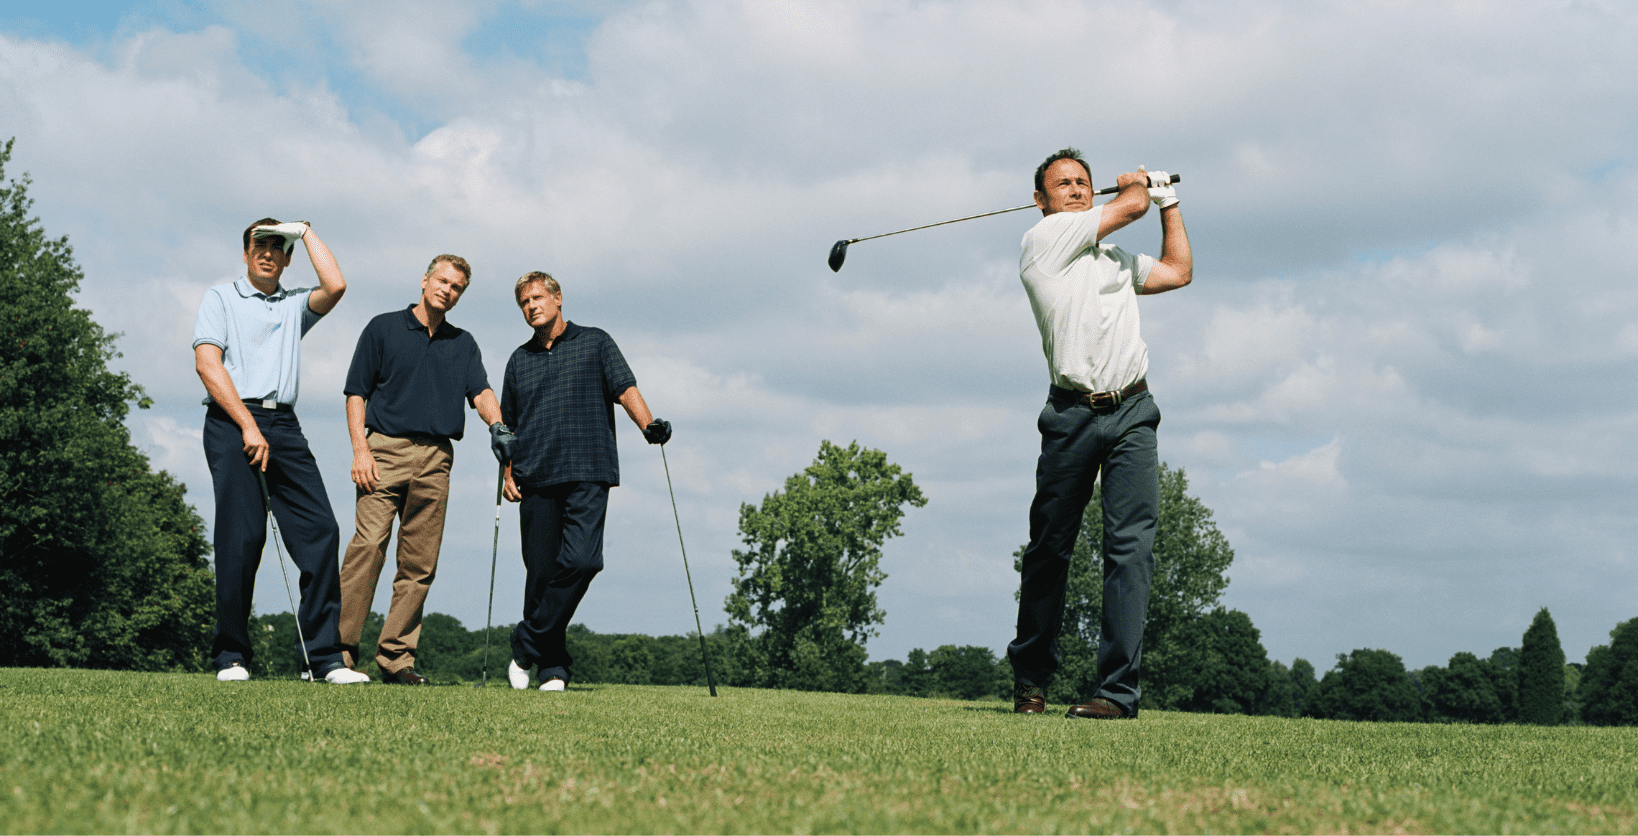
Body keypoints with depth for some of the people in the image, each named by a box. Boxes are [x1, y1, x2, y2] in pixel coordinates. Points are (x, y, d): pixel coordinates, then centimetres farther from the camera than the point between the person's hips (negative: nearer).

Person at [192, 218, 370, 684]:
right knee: (242, 536, -11)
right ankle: (231, 656, -2)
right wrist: (248, 427, -11)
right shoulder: (220, 299, 13)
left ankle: (323, 657, -8)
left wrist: (305, 232, 14)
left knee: (320, 530, -9)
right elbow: (207, 364, -1)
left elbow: (336, 285, 1)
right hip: (231, 421, -3)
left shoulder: (296, 305, 23)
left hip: (283, 425, 4)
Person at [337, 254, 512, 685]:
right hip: (386, 450, -3)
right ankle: (340, 648, -16)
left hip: (436, 459, 4)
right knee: (368, 545, -17)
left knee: (419, 564, 0)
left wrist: (495, 424, -17)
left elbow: (480, 391, 5)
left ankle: (396, 657, 5)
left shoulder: (463, 344, 19)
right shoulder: (383, 328, 9)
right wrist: (361, 449, -6)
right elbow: (356, 392, 5)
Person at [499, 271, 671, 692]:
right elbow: (508, 426, 25)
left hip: (587, 474, -3)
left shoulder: (595, 343, 12)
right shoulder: (520, 360, 21)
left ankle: (527, 647, -9)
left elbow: (625, 389, 1)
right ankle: (551, 667, 10)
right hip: (535, 479, 3)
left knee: (581, 560, -19)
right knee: (541, 571, -1)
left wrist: (648, 424, -17)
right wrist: (508, 473, 11)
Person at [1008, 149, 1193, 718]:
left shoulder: (1118, 259, 24)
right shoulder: (1044, 238, 2)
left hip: (1132, 413, 4)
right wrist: (1137, 182, 26)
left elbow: (1179, 271, 33)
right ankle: (1030, 677, 19)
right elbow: (1130, 204, 5)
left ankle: (1118, 688, -12)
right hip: (1072, 414, -4)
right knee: (1049, 547, 2)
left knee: (1131, 543, -10)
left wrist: (1168, 201, 36)